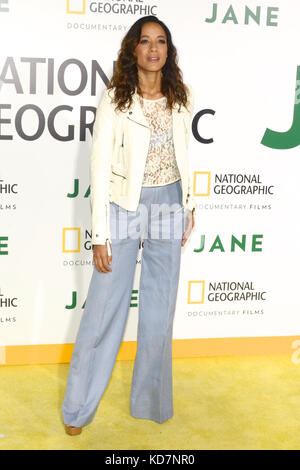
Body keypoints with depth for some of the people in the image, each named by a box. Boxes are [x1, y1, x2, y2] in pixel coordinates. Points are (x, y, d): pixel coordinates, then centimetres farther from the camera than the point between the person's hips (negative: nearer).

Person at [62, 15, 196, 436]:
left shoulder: (182, 97, 3)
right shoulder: (114, 100, -9)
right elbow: (100, 168, -11)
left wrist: (189, 206, 13)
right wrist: (100, 235, -13)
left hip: (169, 205, 4)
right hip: (125, 206, -4)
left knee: (160, 308, 11)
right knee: (105, 306, 1)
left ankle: (150, 401, 30)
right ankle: (78, 407, 20)